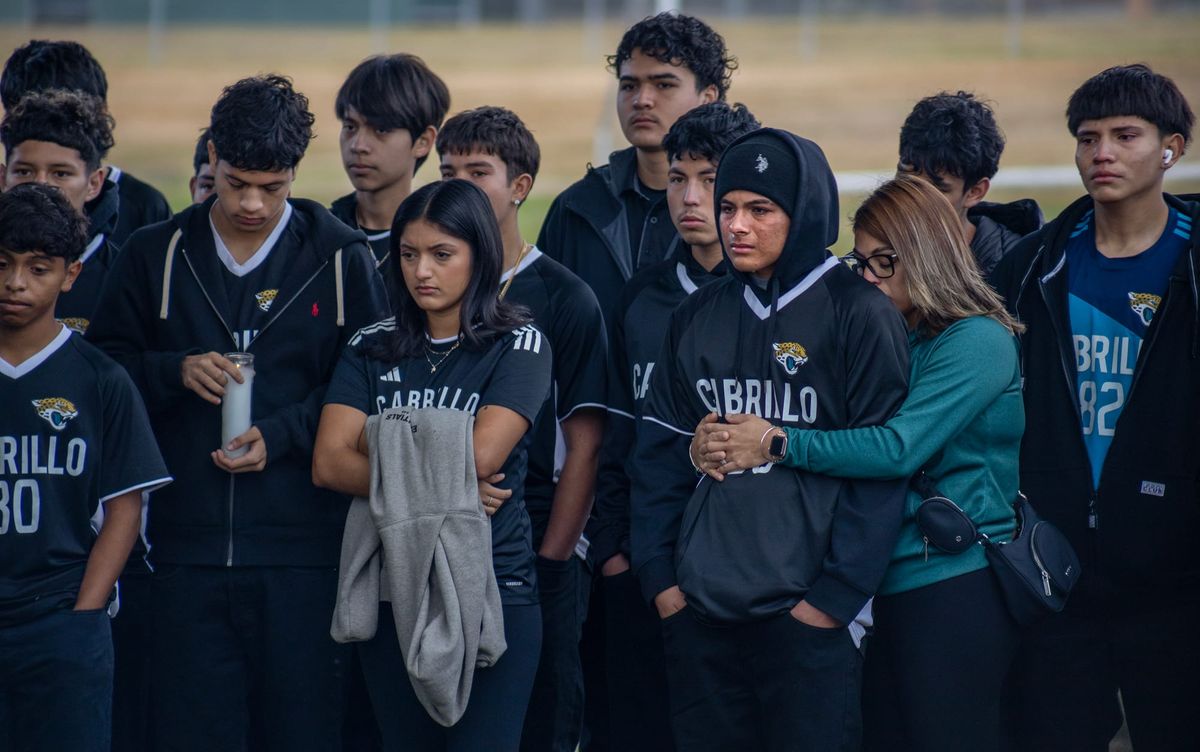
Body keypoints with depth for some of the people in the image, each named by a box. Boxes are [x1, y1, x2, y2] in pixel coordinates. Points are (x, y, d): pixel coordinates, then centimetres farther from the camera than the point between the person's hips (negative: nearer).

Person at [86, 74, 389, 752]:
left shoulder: (341, 257, 3)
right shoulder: (157, 255, 9)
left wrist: (281, 435, -11)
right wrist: (176, 370, -7)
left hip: (303, 549, -2)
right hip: (188, 548, 2)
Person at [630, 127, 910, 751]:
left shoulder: (860, 315, -4)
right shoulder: (697, 318, 12)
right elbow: (659, 457, 13)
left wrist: (834, 598, -13)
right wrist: (659, 577, 3)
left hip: (810, 616, -5)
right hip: (698, 614, 5)